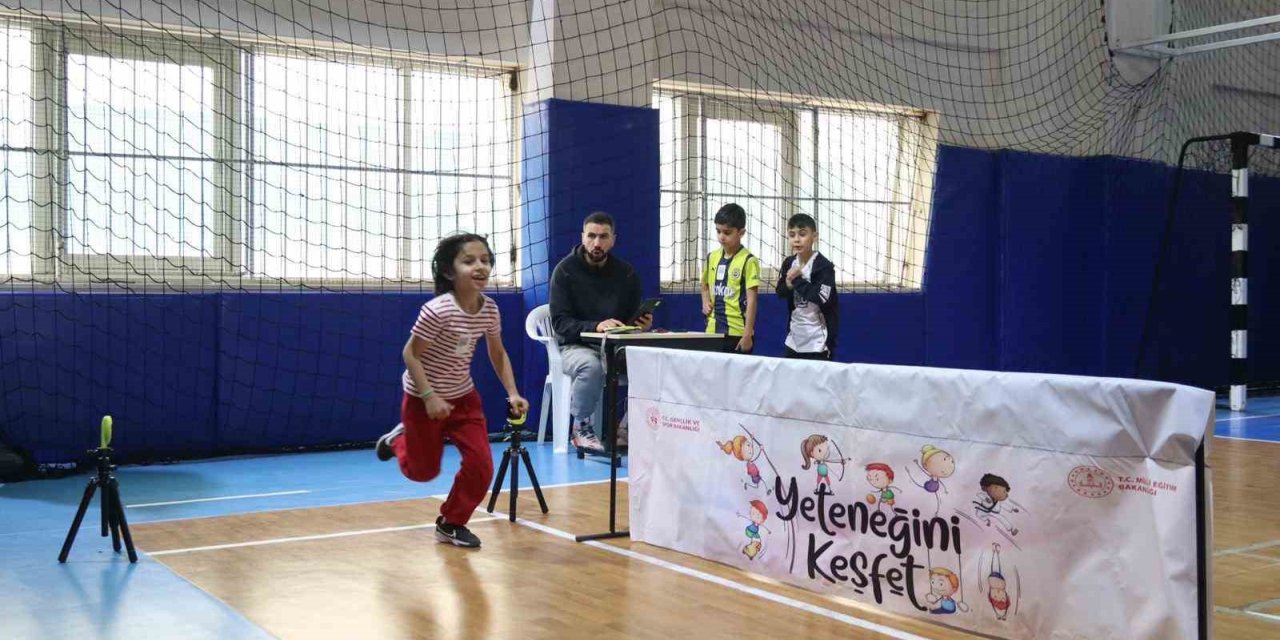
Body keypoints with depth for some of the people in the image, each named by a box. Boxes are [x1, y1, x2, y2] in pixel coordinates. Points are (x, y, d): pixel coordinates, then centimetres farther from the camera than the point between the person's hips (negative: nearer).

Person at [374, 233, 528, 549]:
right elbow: (410, 354, -21)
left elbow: (497, 353, 5)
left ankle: (451, 524, 16)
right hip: (423, 398, -5)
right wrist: (429, 397, -26)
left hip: (463, 396, 5)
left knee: (481, 466, -5)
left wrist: (512, 393, -4)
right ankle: (399, 439, 42)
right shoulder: (437, 310, -28)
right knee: (423, 471, 10)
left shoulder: (490, 309, -10)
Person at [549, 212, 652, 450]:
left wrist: (643, 324, -15)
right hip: (575, 345, -3)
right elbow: (560, 323, -13)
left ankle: (627, 429, -10)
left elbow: (634, 318, 10)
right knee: (592, 365, -38)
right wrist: (595, 326, -30)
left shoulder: (626, 273, 6)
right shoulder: (565, 270, -5)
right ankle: (582, 428, -15)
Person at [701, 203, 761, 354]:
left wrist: (748, 334, -14)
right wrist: (706, 303, 8)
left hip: (738, 332, -6)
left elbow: (751, 300, -11)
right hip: (713, 330, 6)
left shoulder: (748, 261, -9)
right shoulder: (712, 257, 10)